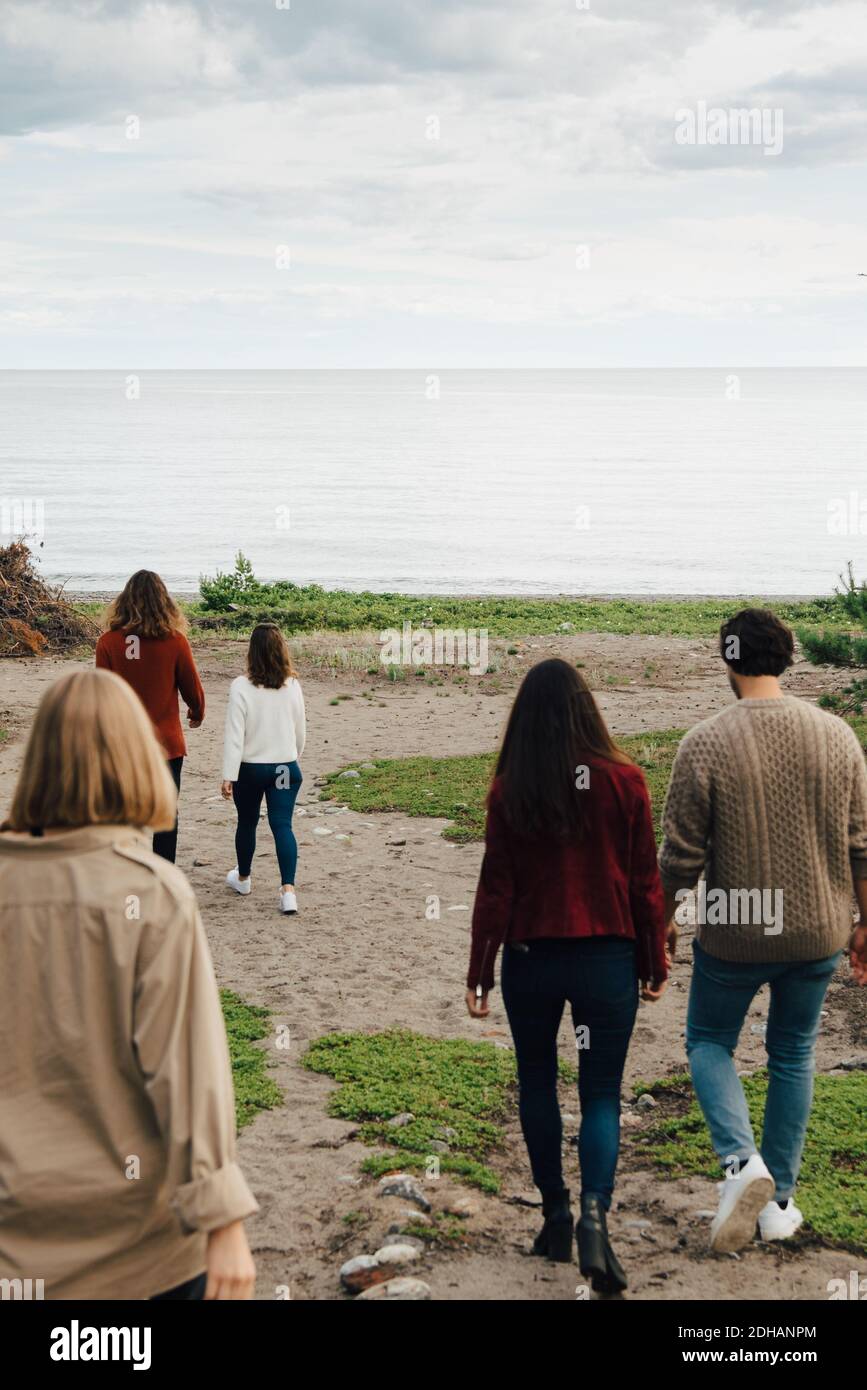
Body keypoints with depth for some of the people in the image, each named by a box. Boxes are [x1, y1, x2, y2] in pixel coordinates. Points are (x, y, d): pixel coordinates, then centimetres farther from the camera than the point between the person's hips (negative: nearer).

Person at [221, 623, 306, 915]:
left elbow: (235, 734, -16)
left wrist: (228, 775, -12)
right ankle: (288, 889, -13)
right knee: (282, 825, 0)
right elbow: (300, 730, 8)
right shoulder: (292, 685, -4)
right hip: (285, 767, 2)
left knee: (247, 823, 17)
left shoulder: (241, 686, -15)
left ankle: (242, 878, 38)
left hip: (250, 768, -2)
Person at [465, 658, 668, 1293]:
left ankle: (556, 1213, 22)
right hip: (607, 957, 0)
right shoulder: (623, 780, -7)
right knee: (601, 1092, 7)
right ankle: (594, 1213, -14)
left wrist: (479, 972, 3)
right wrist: (655, 963, 8)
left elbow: (495, 887, -5)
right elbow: (645, 881, -2)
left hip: (530, 957, 0)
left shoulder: (511, 789, -7)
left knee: (537, 1083, 18)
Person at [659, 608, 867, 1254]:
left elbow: (683, 855, -11)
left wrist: (664, 922, 5)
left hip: (734, 936, -3)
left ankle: (742, 1160, -3)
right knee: (793, 1057, 19)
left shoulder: (705, 744, -16)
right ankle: (780, 1201, 25)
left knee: (709, 1042, 19)